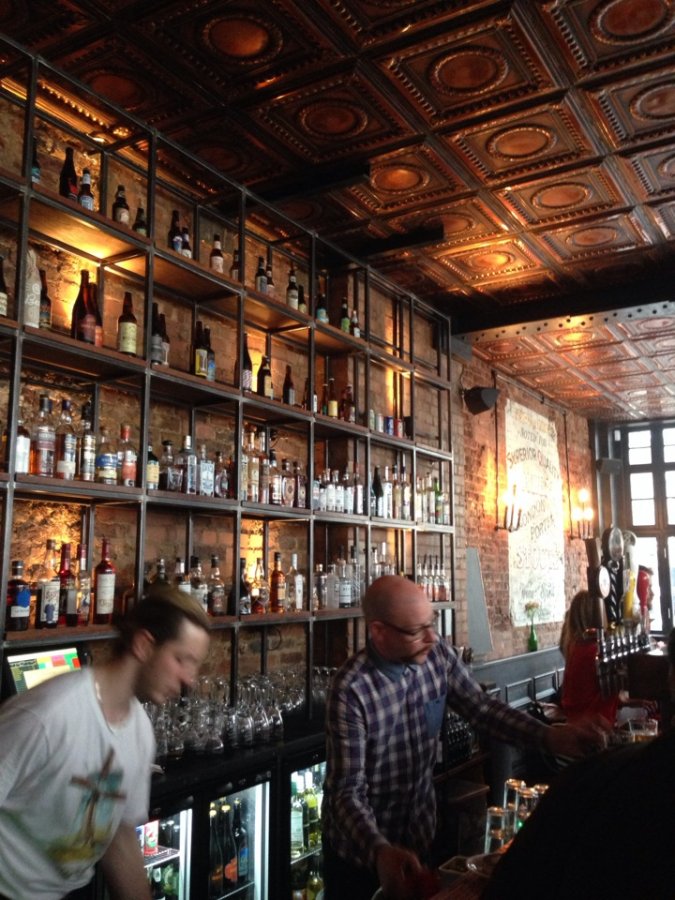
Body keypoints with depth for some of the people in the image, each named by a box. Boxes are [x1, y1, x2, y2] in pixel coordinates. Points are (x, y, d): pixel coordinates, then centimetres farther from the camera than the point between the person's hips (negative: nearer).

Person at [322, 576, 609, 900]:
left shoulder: (438, 656, -13)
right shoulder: (351, 690, -30)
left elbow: (482, 708, -5)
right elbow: (346, 790, -29)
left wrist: (548, 736, -20)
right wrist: (380, 850, -46)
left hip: (419, 831, 5)